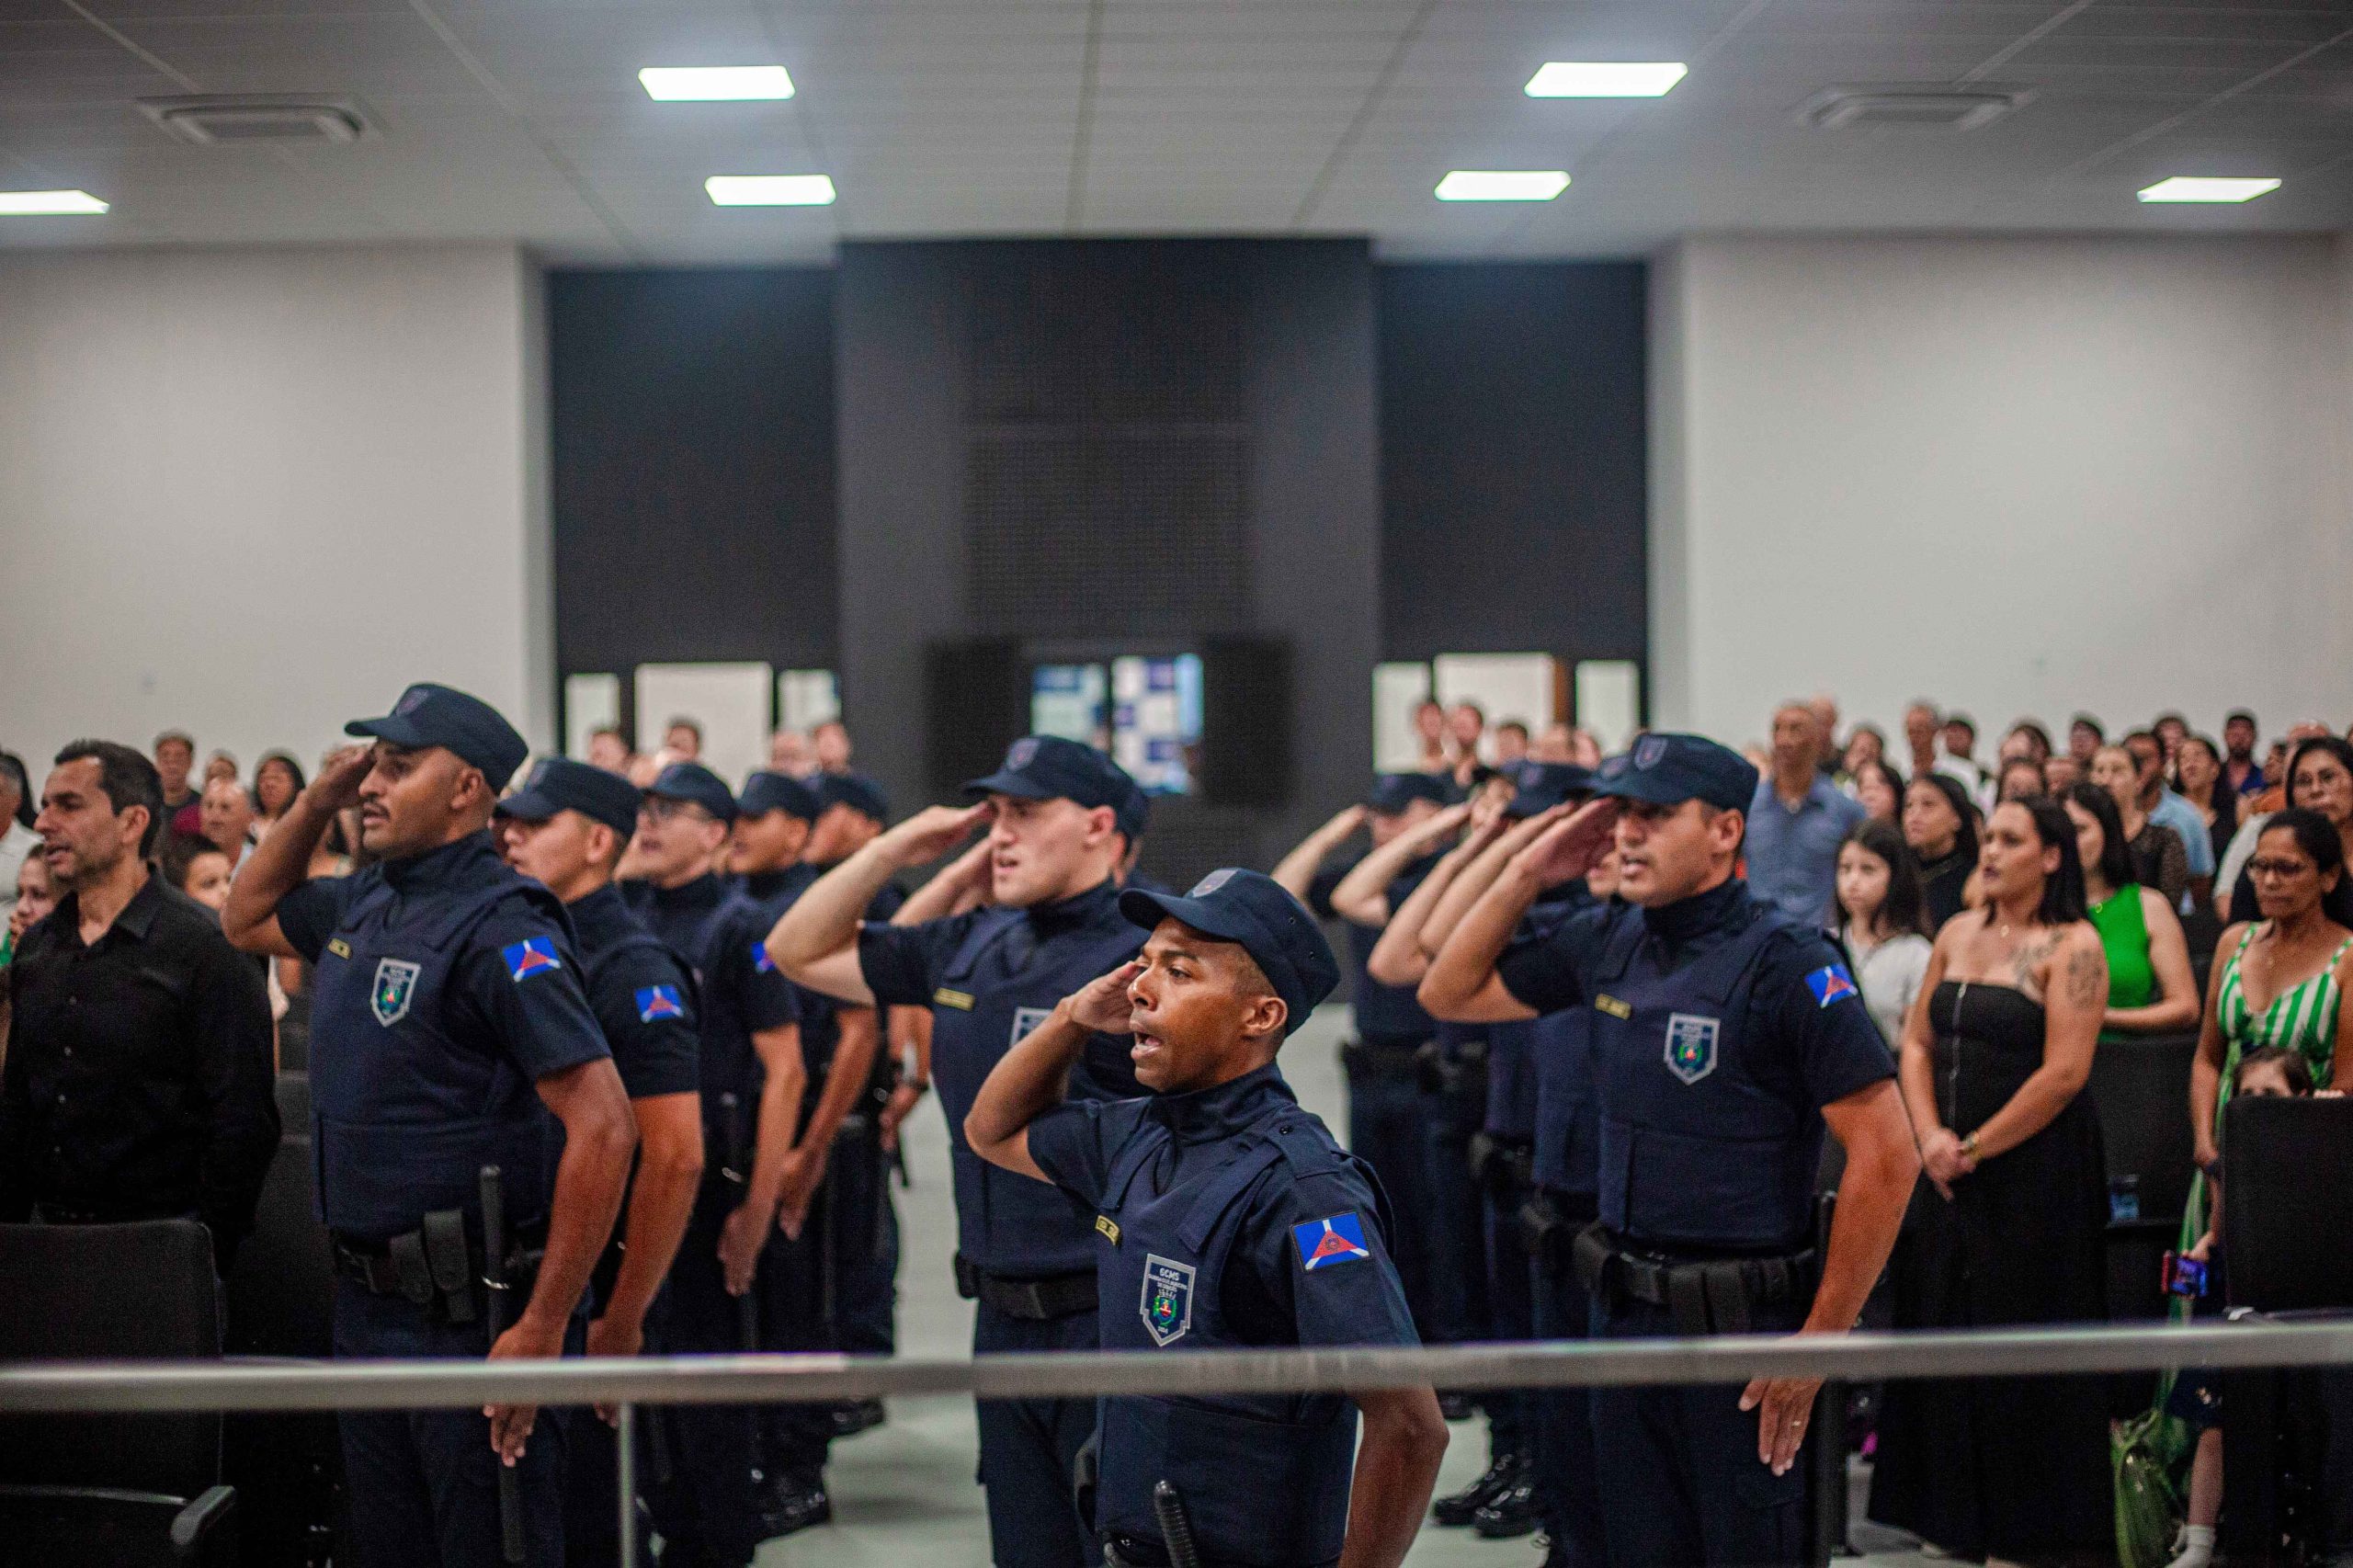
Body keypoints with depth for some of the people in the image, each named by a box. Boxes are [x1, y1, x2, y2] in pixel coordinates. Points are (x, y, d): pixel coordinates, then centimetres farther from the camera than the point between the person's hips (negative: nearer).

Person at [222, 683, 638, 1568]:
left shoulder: (500, 926, -17)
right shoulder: (361, 907, 9)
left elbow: (603, 1127, -23)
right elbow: (245, 919, 30)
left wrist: (543, 1330, -22)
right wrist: (315, 803, 11)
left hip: (470, 1320, -8)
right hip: (366, 1304, 9)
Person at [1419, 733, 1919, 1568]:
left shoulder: (1785, 961, -14)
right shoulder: (1607, 943, 5)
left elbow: (1886, 1154, -17)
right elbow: (1451, 992, 17)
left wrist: (1822, 1339, -16)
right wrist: (1527, 873, 4)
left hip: (1743, 1324, -6)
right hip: (1624, 1311, 6)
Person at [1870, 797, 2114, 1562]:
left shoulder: (2072, 947, -9)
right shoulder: (1958, 934, 11)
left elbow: (2063, 1074, -16)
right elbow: (1917, 1042, 11)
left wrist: (1975, 1148, -12)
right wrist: (1931, 1137, -5)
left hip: (2035, 1173, -6)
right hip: (1948, 1170, 6)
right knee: (1942, 1329, 8)